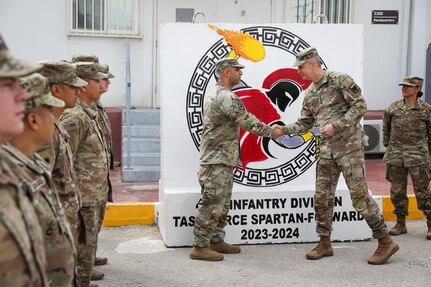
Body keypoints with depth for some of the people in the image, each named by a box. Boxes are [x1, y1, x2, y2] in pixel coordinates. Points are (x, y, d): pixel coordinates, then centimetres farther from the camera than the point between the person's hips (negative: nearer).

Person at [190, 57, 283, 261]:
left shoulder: (214, 95, 19)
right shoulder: (226, 96, -15)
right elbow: (247, 121, -18)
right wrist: (271, 132, -7)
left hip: (222, 160, 11)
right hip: (217, 160, -11)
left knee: (222, 204, 15)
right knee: (211, 204, -9)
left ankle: (216, 241, 22)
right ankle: (200, 247, -6)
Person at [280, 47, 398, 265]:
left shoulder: (340, 80, -7)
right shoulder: (309, 94, 14)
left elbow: (360, 106, -12)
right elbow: (304, 124, 17)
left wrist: (336, 126, -19)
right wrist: (284, 130, 1)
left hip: (349, 147, -7)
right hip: (327, 151, 7)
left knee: (359, 195, -8)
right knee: (322, 197, 6)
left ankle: (385, 242, 2)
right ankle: (325, 243, 18)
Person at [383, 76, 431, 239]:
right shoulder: (393, 108, 7)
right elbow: (386, 128, 19)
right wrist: (388, 145, 17)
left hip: (417, 155, -3)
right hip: (396, 155, 3)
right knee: (397, 191, 7)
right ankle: (400, 224, 20)